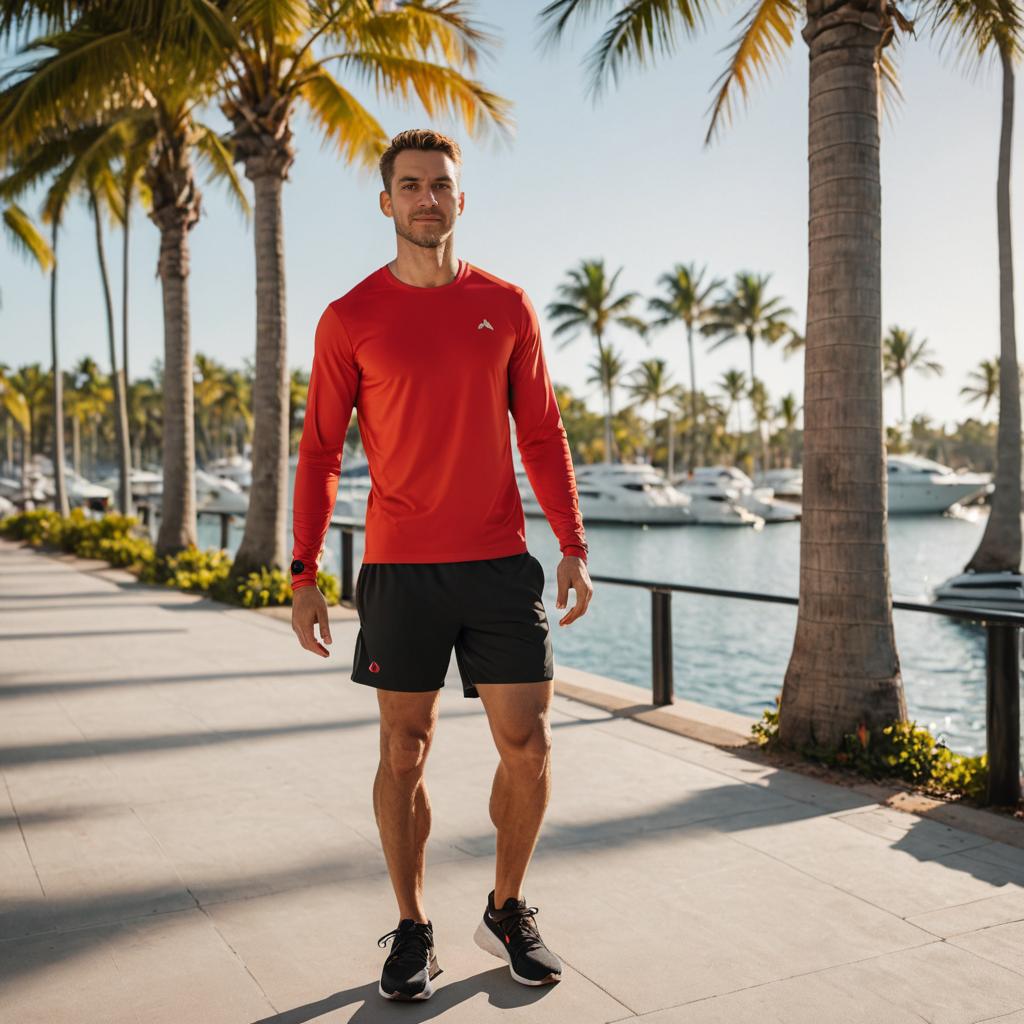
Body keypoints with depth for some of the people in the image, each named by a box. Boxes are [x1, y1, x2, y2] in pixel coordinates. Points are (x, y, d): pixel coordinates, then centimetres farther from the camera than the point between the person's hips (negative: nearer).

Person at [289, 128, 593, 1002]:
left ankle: (508, 911, 26)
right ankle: (413, 930, 25)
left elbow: (542, 436, 9)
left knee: (529, 746, 2)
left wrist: (573, 546, 1)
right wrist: (305, 575, -2)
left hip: (501, 565, 2)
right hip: (400, 568, -1)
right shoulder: (350, 319, 1)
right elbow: (320, 452, 3)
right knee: (405, 751, 7)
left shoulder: (507, 307, 6)